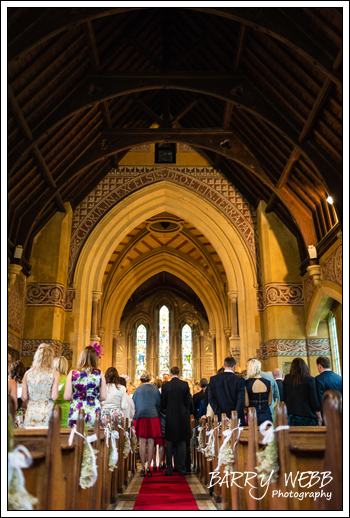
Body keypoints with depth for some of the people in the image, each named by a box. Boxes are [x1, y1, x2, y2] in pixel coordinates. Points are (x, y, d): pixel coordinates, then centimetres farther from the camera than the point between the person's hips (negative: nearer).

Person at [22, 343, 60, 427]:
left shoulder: (28, 374, 1)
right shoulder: (54, 374, -7)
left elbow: (24, 398, 2)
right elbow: (54, 397, -10)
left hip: (31, 411, 3)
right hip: (47, 411, -3)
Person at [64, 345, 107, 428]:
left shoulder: (72, 373, -3)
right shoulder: (99, 374, -2)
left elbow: (67, 397, -2)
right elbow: (103, 397, 1)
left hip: (76, 413, 0)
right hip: (94, 414, 0)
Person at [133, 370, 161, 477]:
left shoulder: (137, 390, 3)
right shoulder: (155, 389, 1)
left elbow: (133, 404, 6)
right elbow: (159, 404, 5)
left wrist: (135, 415, 18)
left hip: (140, 417, 1)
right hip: (153, 417, -1)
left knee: (142, 442, 4)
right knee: (151, 442, 4)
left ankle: (142, 468, 5)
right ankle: (149, 467, 4)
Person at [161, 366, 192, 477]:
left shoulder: (165, 386, -7)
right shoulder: (185, 385, -4)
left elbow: (163, 403, -3)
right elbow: (188, 402, -1)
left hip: (170, 418, -1)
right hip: (182, 418, 1)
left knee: (169, 444, 8)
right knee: (182, 443, 9)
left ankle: (169, 469, 10)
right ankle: (181, 469, 11)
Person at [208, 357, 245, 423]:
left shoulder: (213, 379, 1)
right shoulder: (239, 380, -7)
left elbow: (211, 398, -3)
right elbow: (241, 400, -12)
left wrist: (220, 415, -5)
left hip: (220, 418, 2)